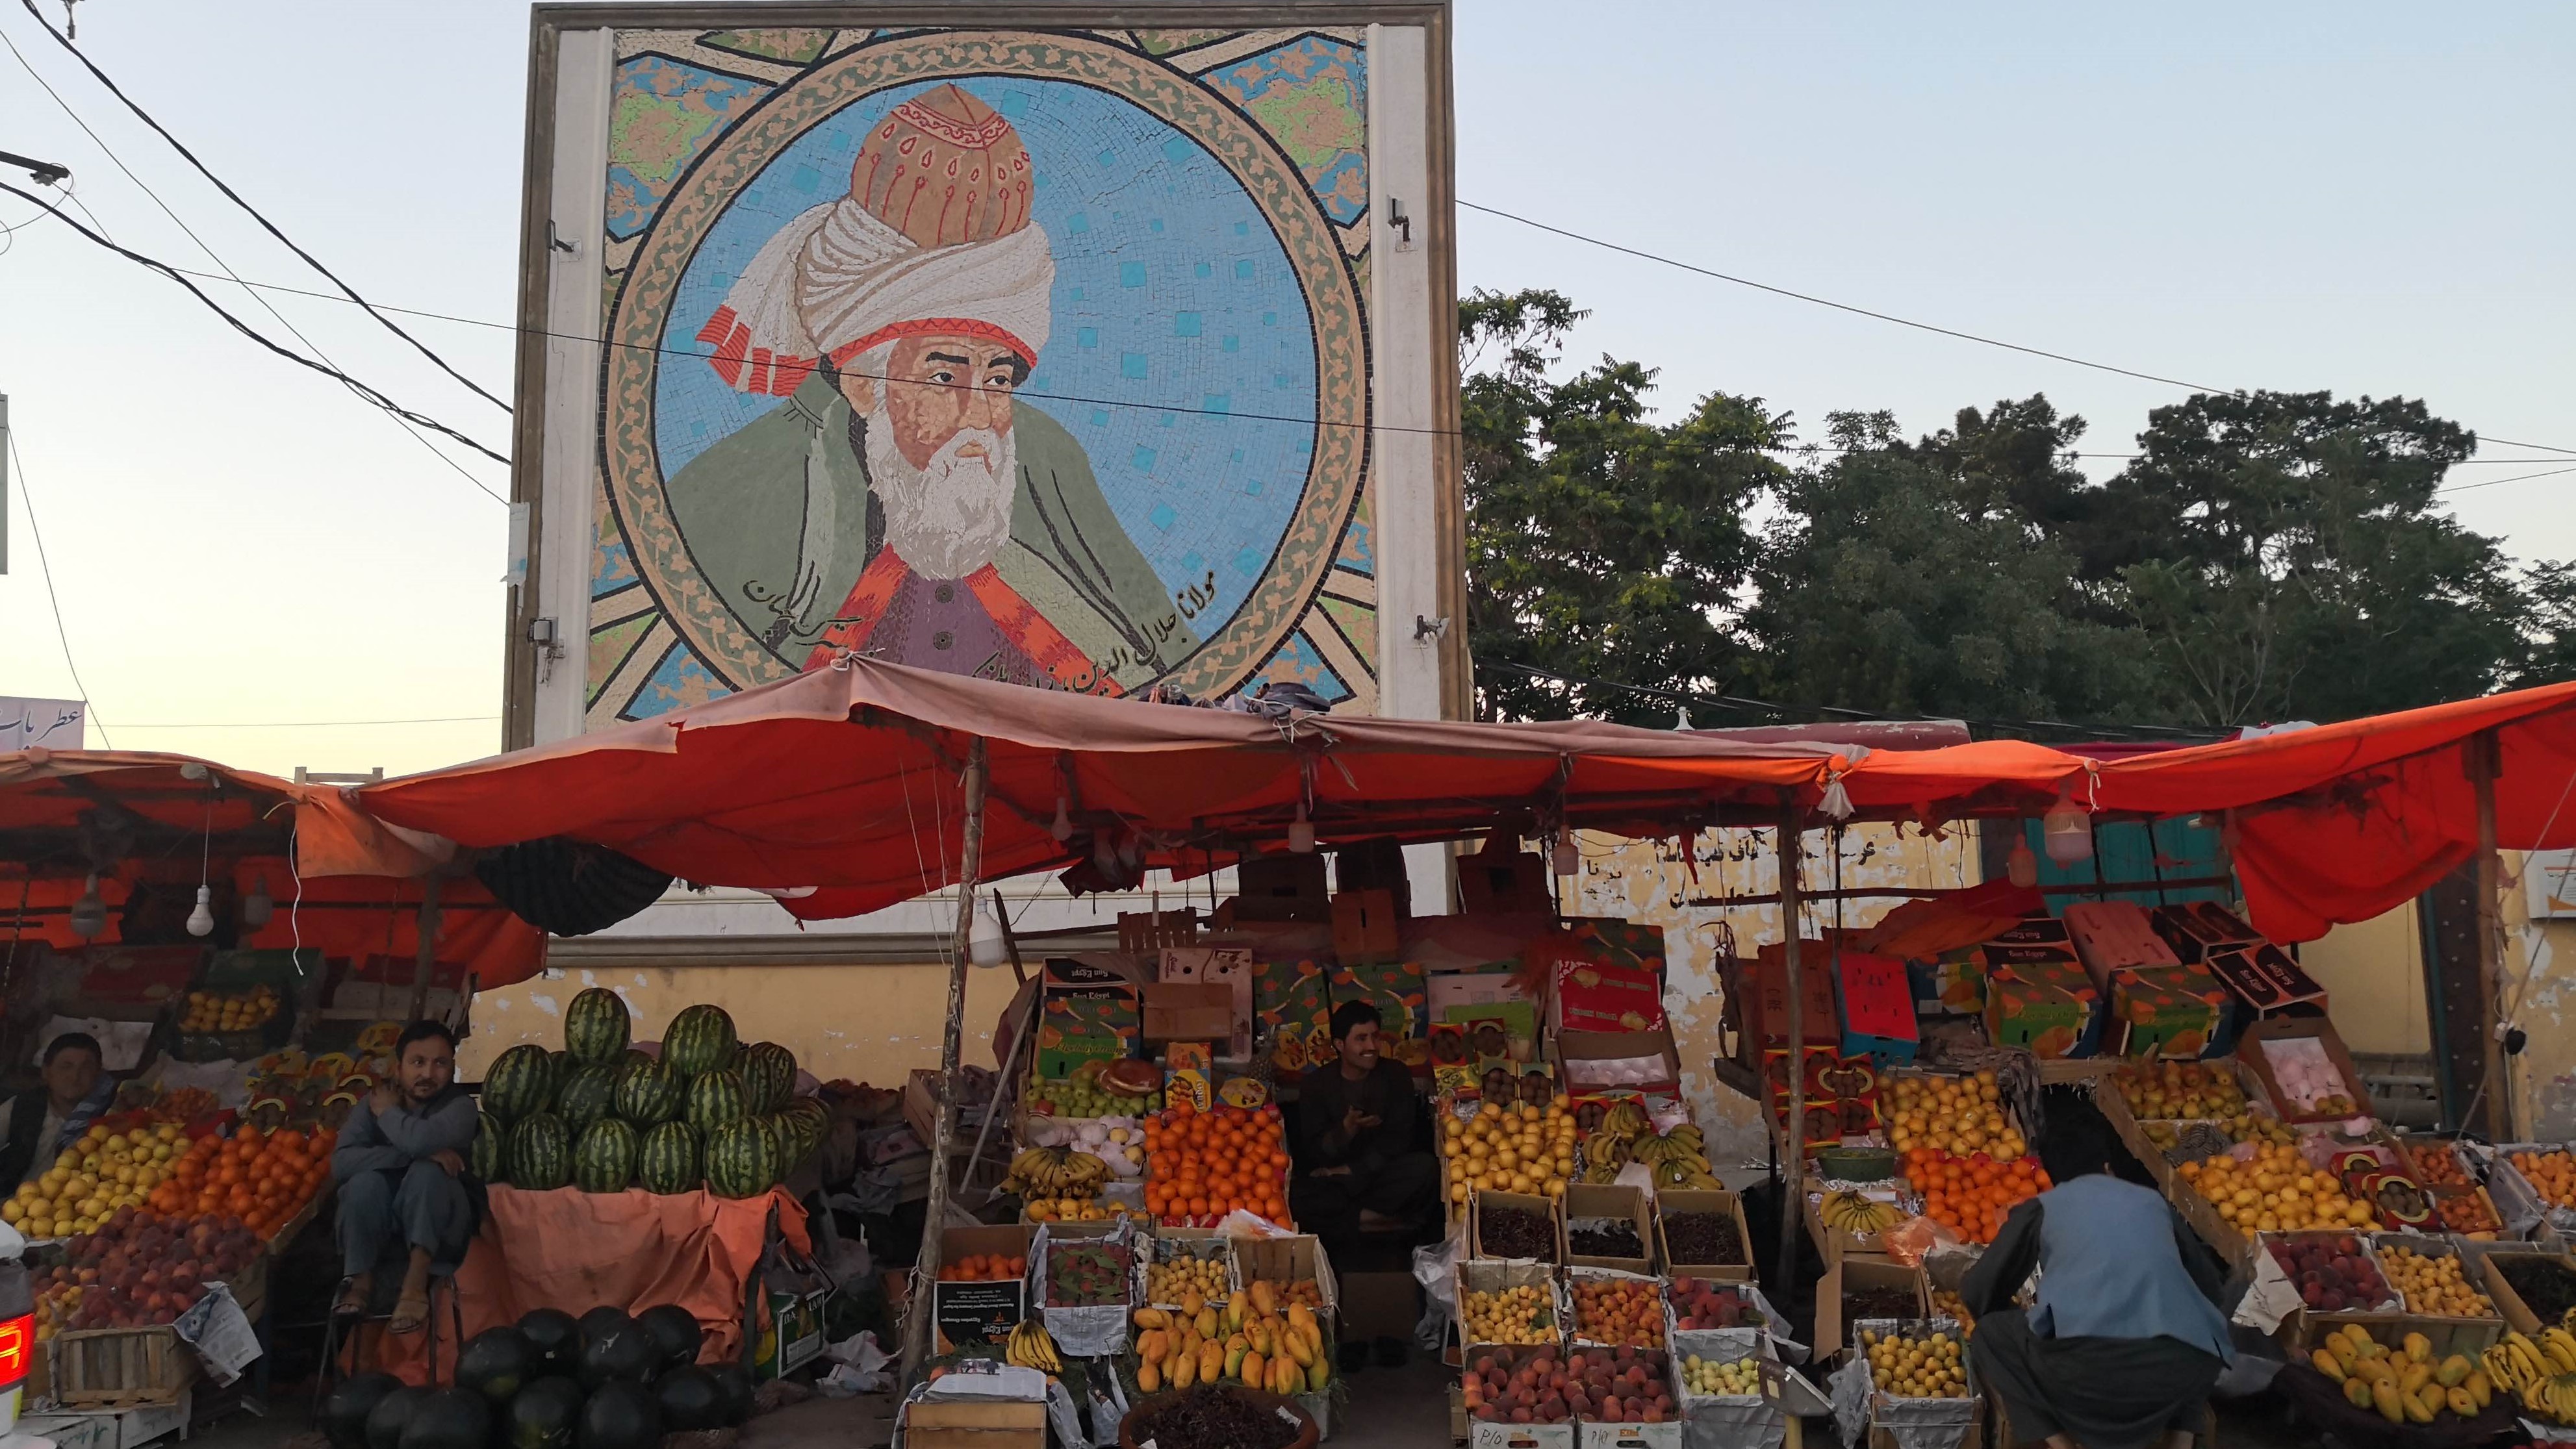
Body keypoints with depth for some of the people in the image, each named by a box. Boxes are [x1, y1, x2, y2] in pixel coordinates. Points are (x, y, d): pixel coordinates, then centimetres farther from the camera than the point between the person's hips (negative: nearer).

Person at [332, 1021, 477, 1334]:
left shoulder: (460, 1107, -10)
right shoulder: (374, 1103, -1)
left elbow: (422, 1140, -33)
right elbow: (341, 1163, -18)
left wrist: (388, 1113, -12)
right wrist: (416, 1154, -28)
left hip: (440, 1230, -2)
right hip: (375, 1226, 2)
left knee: (428, 1172, -30)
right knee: (366, 1180, -26)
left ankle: (416, 1282, -35)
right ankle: (361, 1281, -22)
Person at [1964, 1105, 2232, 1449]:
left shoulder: (2041, 1207, 22)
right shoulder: (2152, 1200, 29)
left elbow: (1978, 1292, 23)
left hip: (2084, 1363, -3)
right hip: (2180, 1366, 3)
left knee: (1989, 1338, 25)